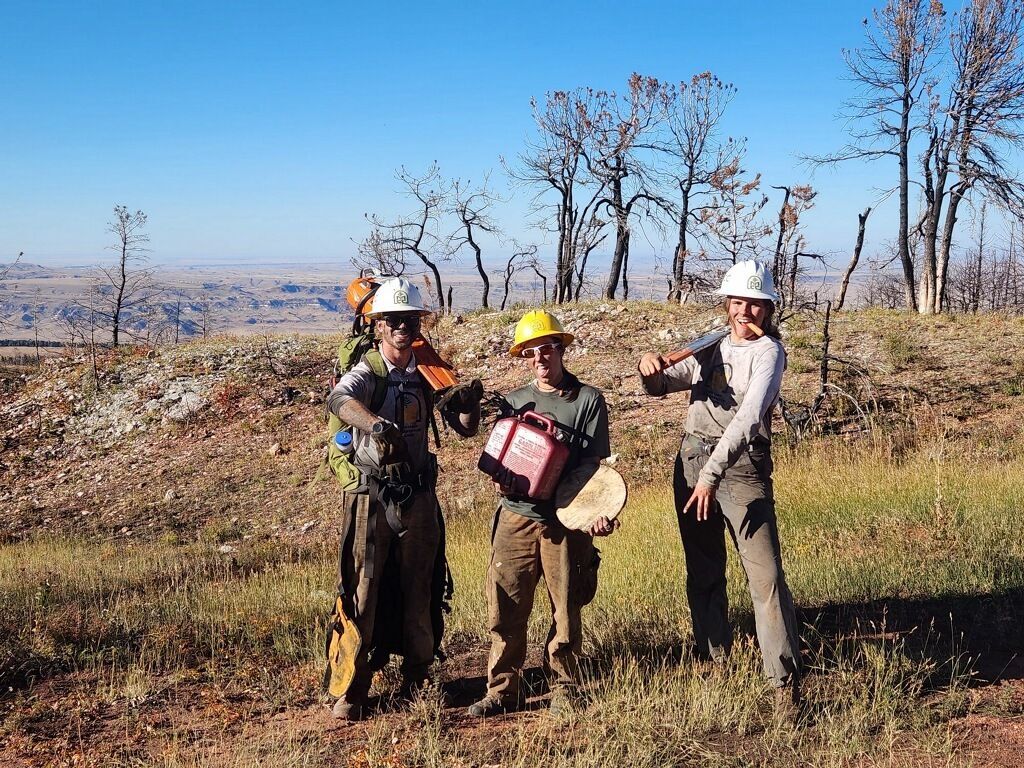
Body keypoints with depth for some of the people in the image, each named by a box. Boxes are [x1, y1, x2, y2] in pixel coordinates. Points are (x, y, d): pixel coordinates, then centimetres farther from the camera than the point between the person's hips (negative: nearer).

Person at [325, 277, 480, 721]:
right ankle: (351, 692, 4)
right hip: (370, 495, -4)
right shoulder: (365, 373, -7)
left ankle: (417, 680, 26)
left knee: (419, 589, 11)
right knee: (362, 590, -5)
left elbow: (464, 429, 9)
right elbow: (339, 400, -31)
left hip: (418, 495, 4)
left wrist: (470, 404, -14)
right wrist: (377, 424, -51)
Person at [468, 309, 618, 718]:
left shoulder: (588, 400, 3)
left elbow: (594, 465, -3)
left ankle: (563, 687, 18)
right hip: (515, 518, 3)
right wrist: (501, 481, -7)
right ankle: (503, 689, 11)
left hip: (566, 521, -3)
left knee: (566, 608, 4)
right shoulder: (513, 401, 14)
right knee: (506, 608, 1)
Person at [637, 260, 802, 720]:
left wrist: (712, 475, -27)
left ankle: (786, 683, -11)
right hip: (691, 462, 6)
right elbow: (660, 386, 17)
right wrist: (650, 370, -8)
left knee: (766, 576, -13)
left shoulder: (768, 352, -4)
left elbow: (748, 418, -18)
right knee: (703, 574, 12)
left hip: (742, 467, -6)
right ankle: (712, 664, 23)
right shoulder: (712, 348, 15)